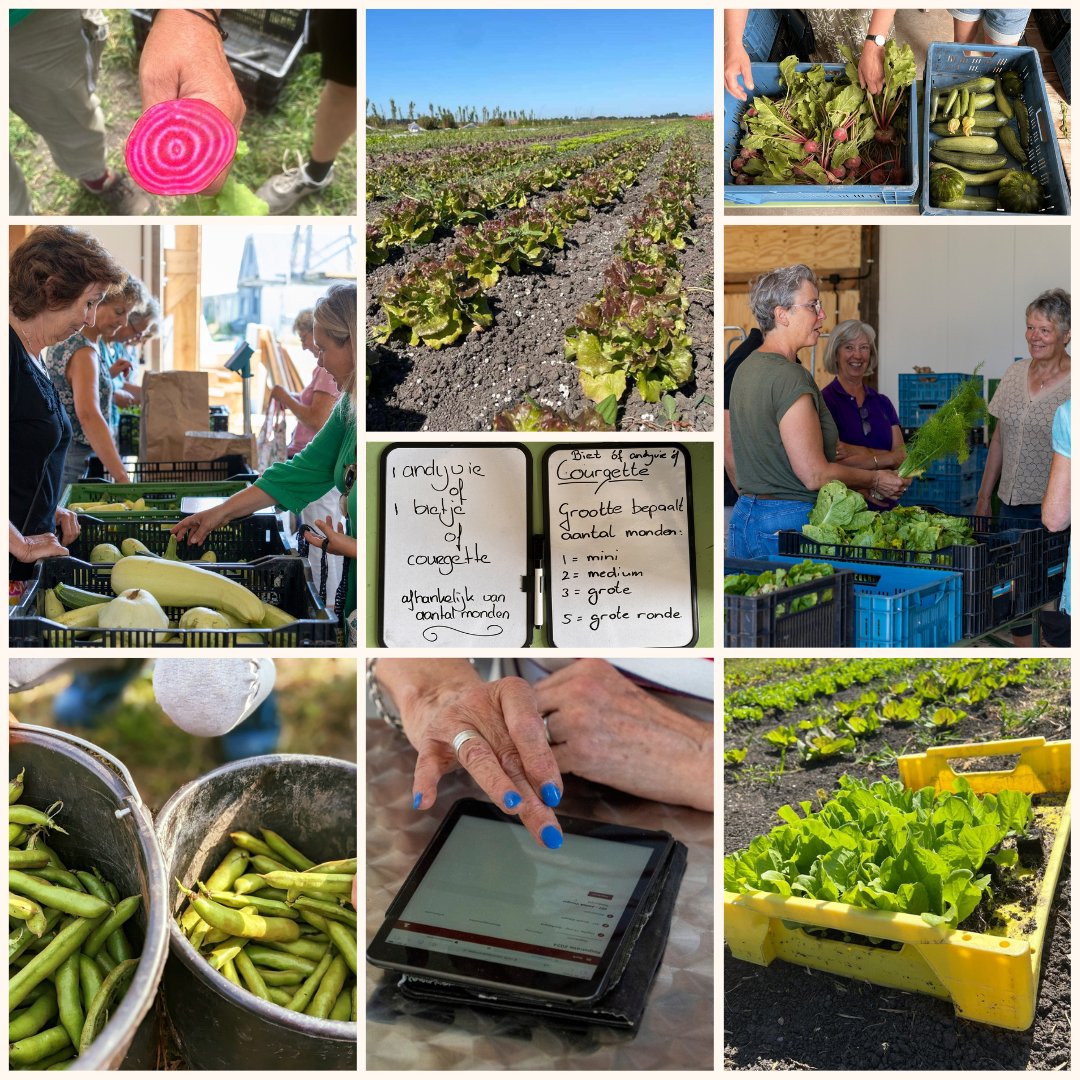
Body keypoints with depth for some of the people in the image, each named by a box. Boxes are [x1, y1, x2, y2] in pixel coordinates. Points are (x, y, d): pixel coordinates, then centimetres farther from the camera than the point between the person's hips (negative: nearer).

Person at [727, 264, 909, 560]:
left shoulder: (745, 368, 11)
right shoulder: (791, 377, -17)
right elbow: (816, 475, -18)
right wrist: (875, 479, -2)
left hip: (743, 514, 10)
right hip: (789, 521, -10)